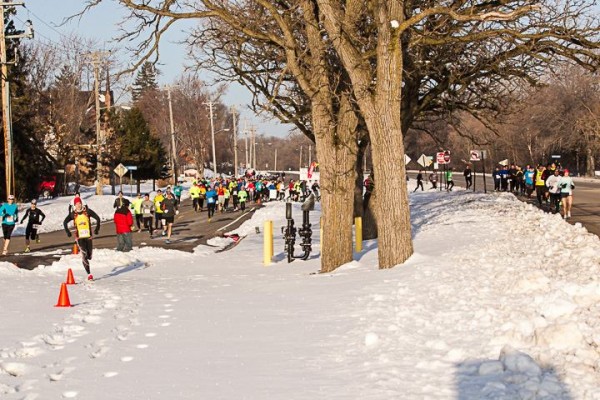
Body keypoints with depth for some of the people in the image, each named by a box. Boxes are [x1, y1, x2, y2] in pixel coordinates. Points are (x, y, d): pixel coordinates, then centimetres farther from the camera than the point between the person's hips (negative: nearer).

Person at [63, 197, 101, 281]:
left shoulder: (87, 211, -1)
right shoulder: (73, 214, 0)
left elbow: (97, 218, 6)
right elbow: (65, 222, 10)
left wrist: (97, 229, 3)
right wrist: (68, 232, 3)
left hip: (88, 236, 1)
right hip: (79, 237, -1)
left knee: (89, 256, 4)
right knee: (84, 255, -14)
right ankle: (89, 274, -11)